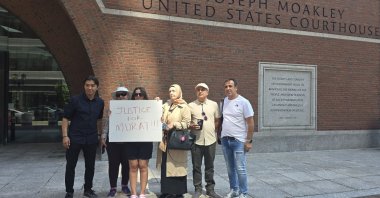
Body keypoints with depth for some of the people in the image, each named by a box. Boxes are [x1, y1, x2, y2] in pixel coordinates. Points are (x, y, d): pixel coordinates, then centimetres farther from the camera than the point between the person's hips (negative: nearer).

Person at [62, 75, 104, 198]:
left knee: (90, 166, 11)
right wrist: (65, 136, -13)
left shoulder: (100, 102, 5)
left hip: (92, 139, 3)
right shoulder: (75, 100, -8)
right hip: (75, 138, -3)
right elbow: (65, 118, -6)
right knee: (70, 166, 6)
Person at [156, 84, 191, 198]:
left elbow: (187, 123, -10)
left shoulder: (184, 107, -4)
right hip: (165, 140, 5)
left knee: (177, 167, 1)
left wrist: (174, 124, -20)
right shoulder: (166, 105, 13)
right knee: (165, 166, 9)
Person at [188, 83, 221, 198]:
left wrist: (214, 131, 1)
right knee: (196, 166, 7)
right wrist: (191, 126, -15)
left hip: (210, 140, 1)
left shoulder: (214, 104, 4)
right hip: (196, 140, -1)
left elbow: (217, 121, 11)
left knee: (210, 166, 12)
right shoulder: (191, 105, 0)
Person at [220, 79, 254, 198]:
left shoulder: (243, 102, -10)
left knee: (240, 169, -1)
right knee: (230, 168, 15)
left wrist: (248, 141, -11)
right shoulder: (223, 101, 7)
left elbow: (250, 123, -9)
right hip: (225, 140, 5)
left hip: (239, 140, -5)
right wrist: (219, 135, 10)